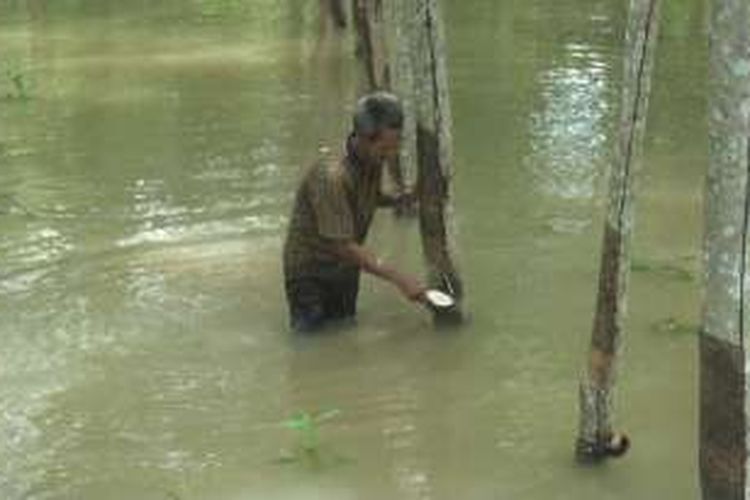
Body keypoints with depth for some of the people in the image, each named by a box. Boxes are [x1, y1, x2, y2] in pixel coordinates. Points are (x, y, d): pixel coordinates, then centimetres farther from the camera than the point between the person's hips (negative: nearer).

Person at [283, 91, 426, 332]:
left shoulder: (374, 159, -10)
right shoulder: (332, 176, -34)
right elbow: (345, 247, -31)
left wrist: (396, 199, -9)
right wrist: (399, 278, -30)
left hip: (345, 267, 7)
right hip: (310, 269, -7)